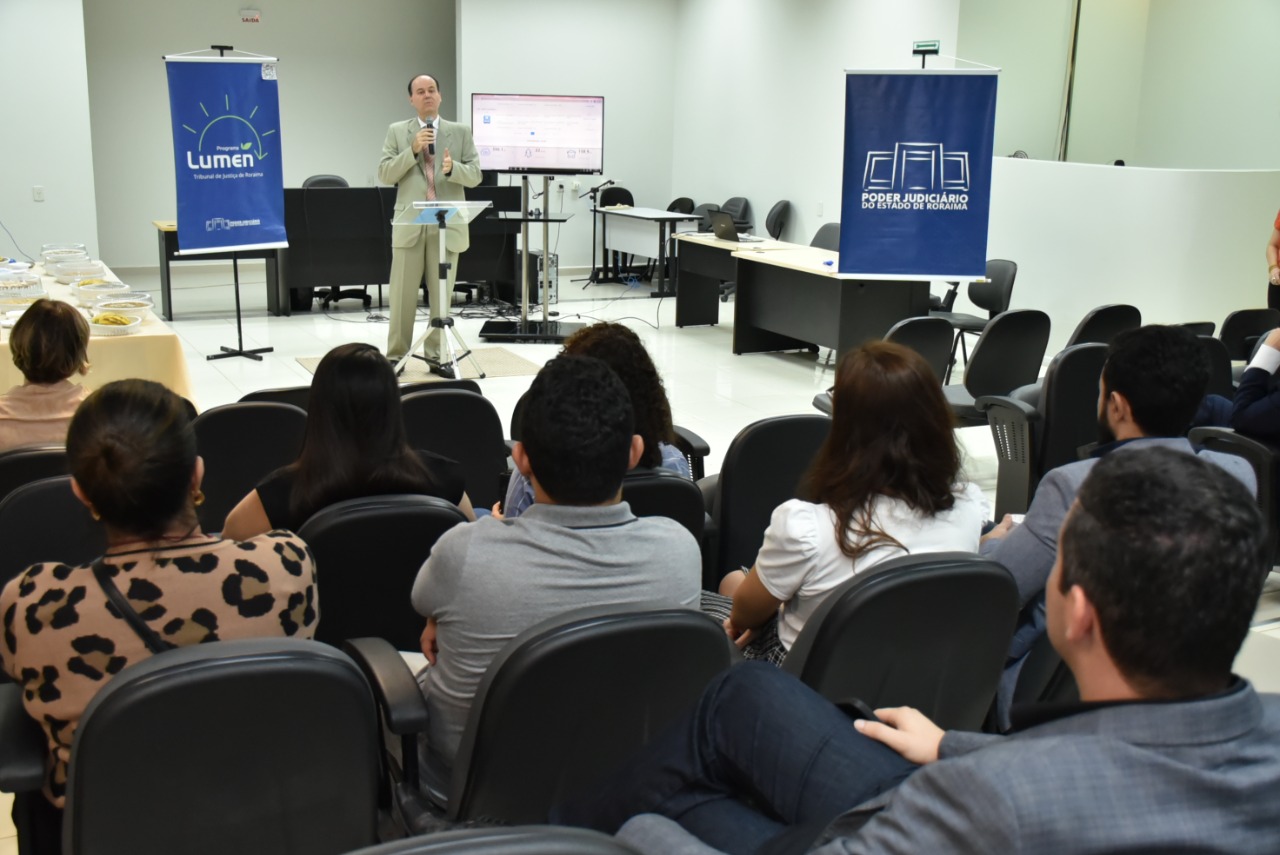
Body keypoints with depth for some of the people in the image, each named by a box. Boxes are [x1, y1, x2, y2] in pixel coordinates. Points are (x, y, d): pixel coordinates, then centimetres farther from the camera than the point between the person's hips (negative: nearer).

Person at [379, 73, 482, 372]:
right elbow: (384, 174, -1)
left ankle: (437, 355, 13)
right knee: (402, 294, 1)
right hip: (409, 224, 0)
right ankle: (396, 355, 9)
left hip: (447, 224, 1)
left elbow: (475, 175, 2)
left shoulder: (461, 132, 8)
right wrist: (413, 150, -12)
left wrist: (452, 168, -18)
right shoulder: (397, 132, 8)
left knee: (442, 294, 5)